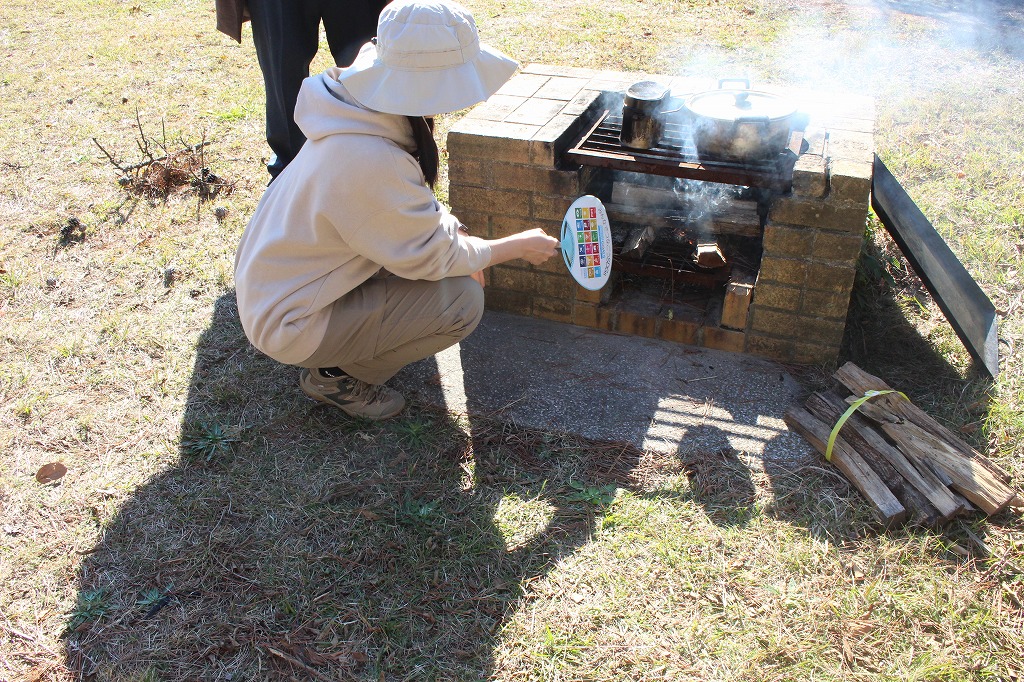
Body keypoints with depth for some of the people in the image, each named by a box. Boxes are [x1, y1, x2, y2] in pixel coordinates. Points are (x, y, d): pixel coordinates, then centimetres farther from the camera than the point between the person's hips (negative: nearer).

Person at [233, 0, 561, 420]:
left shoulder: (366, 113, -6)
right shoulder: (370, 161, -34)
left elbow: (415, 206, 11)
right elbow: (432, 256, -21)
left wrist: (458, 235, -5)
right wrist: (518, 247, -7)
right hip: (289, 324, -9)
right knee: (462, 300, -16)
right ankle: (335, 376, 1)